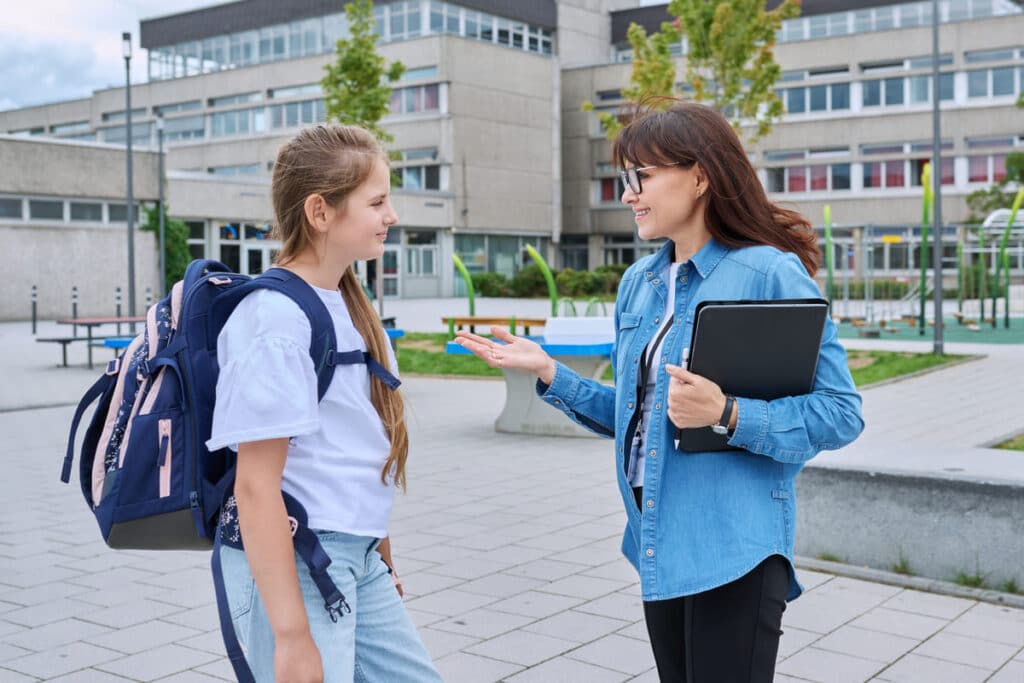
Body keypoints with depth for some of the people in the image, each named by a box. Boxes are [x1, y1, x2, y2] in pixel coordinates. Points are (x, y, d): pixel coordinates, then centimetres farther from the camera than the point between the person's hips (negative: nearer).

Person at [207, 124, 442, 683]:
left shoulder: (347, 304, 9)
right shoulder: (275, 319, -17)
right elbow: (255, 486, -19)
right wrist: (291, 635, -20)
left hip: (360, 562, 9)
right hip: (292, 564, -8)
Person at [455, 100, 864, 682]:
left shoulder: (771, 274, -13)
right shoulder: (640, 283, 9)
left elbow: (841, 413, -14)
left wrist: (727, 415, -26)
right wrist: (548, 372, 4)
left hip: (733, 548, -7)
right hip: (659, 545, 7)